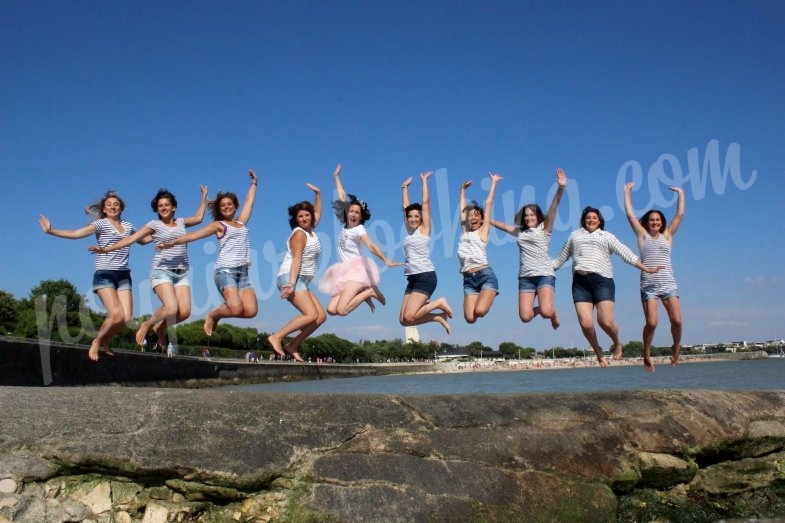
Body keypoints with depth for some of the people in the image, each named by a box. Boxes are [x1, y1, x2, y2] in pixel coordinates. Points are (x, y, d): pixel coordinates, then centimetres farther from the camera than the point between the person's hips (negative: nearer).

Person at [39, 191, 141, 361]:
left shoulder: (128, 226, 17)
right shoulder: (101, 224, 1)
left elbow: (143, 239, 34)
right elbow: (75, 234, -11)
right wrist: (51, 231, -22)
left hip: (123, 276, 5)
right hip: (104, 275, -5)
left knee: (126, 317, -10)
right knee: (116, 315, -20)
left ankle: (105, 341, 18)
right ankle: (97, 342, 7)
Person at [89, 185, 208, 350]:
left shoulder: (181, 222, 16)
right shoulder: (154, 224, 5)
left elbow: (199, 218, 33)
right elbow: (131, 238, 0)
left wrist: (204, 196, 35)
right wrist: (108, 249, -8)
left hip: (181, 273, 4)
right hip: (161, 271, -4)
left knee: (184, 312, -14)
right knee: (171, 309, -24)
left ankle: (160, 327, 15)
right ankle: (146, 325, 5)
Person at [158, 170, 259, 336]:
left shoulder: (241, 223, 21)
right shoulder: (218, 225, 8)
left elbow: (249, 201, 31)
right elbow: (194, 235, -2)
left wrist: (254, 183, 40)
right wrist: (174, 242, -13)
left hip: (243, 273, 5)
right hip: (225, 270, -5)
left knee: (251, 311, -14)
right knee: (236, 309, -25)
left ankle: (222, 311, 12)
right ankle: (212, 315, 5)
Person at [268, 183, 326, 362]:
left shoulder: (310, 230, 16)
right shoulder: (299, 234, -7)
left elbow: (317, 213, 37)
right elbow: (296, 259, -19)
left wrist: (318, 194, 32)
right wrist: (292, 283, -28)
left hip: (301, 280, 9)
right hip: (290, 277, -9)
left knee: (321, 316, 1)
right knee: (311, 315, -23)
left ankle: (292, 346, -1)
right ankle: (277, 337, -20)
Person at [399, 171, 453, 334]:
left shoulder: (424, 229, 2)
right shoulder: (410, 231, 17)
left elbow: (426, 202, 1)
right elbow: (406, 207, 26)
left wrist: (424, 181, 9)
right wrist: (405, 187, 33)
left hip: (425, 276, -7)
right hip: (412, 279, 7)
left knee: (409, 317, -19)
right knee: (404, 320, -3)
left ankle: (439, 303, 2)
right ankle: (438, 317, 13)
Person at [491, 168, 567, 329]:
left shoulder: (544, 228, 6)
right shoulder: (520, 231, 16)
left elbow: (553, 209, -8)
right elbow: (501, 225, 29)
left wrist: (561, 188, -21)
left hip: (545, 275, -4)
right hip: (525, 277, 4)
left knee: (546, 312, -24)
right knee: (525, 317, -11)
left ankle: (553, 313, 13)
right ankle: (538, 309, 23)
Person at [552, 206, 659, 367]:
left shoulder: (606, 236, 17)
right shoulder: (575, 235, 24)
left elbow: (626, 253, 11)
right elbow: (561, 258, 30)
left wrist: (646, 269, 4)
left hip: (602, 280, -2)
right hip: (580, 282, 2)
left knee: (606, 321, -16)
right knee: (586, 323, -12)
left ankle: (617, 343, 16)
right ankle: (598, 353, 12)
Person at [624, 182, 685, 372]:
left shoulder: (667, 236, 14)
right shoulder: (643, 236, 11)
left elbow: (679, 215, 12)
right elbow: (630, 215, 7)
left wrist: (680, 193, 15)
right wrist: (627, 193, 10)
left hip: (668, 283, 2)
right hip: (648, 285, -2)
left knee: (676, 320, -9)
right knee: (651, 322, -12)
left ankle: (676, 348, 18)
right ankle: (646, 354, 7)